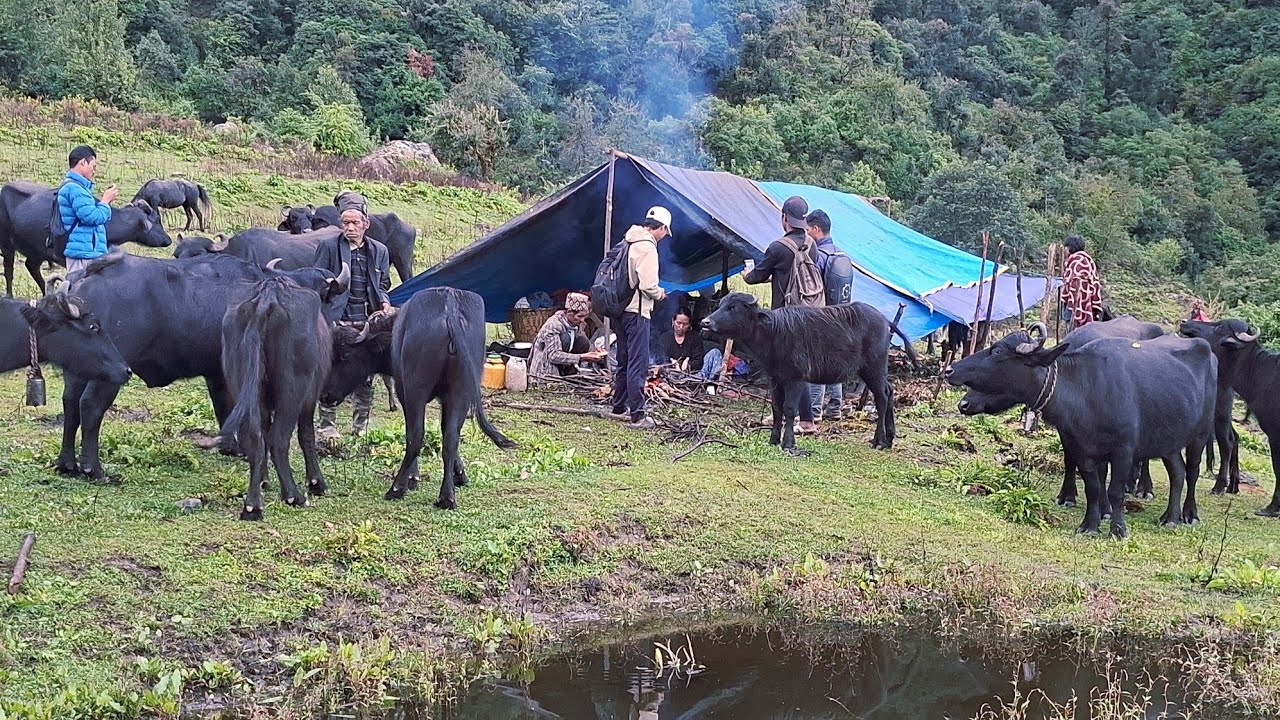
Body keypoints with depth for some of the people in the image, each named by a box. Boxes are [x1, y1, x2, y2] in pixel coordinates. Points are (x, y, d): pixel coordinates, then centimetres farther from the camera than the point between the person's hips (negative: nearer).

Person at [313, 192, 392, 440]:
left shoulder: (379, 251, 13)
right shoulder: (328, 248, 2)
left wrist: (384, 302, 1)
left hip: (367, 322, 4)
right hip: (336, 321, -3)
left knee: (366, 376, 7)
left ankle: (361, 426, 18)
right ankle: (327, 426, 5)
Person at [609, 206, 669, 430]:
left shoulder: (627, 242, 12)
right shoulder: (647, 247, -16)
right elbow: (648, 285, -22)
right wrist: (659, 293, 0)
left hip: (621, 309, 9)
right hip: (637, 311, -9)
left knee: (624, 361, 19)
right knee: (638, 364, -7)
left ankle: (619, 408, 28)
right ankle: (637, 416, -7)